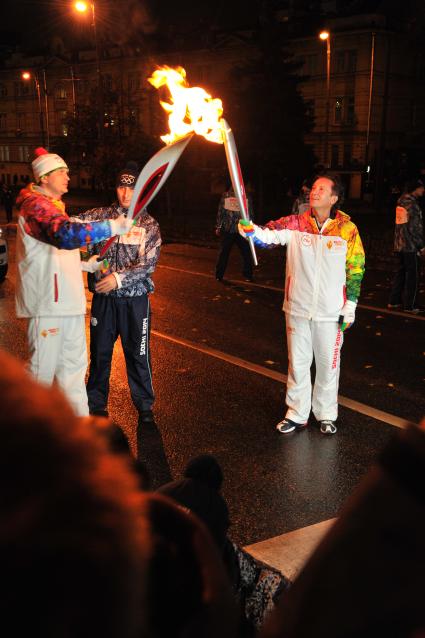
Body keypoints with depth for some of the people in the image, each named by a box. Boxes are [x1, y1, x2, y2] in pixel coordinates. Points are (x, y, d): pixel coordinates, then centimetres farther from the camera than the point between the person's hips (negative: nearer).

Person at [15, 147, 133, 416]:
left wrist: (85, 265, 12)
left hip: (67, 300, 10)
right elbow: (67, 235, -36)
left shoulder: (52, 205, 18)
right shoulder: (35, 204, -16)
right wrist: (113, 226, -34)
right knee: (43, 368, 1)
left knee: (74, 363, 16)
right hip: (48, 303, -10)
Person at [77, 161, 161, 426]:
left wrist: (119, 278, -20)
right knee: (99, 352, 11)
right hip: (103, 297, 2)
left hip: (135, 298, -1)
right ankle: (97, 404, 27)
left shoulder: (149, 224, 0)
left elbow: (148, 264, -9)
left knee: (138, 354, 6)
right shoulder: (99, 216, 3)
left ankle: (145, 405, 22)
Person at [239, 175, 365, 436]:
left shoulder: (347, 229, -7)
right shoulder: (295, 224, -4)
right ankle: (297, 414, 27)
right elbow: (269, 235, -21)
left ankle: (326, 415, 30)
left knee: (328, 364, 12)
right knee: (297, 363, 12)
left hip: (331, 311, -1)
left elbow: (356, 269, -1)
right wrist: (251, 230, -43)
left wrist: (350, 307, -2)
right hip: (298, 308, 1)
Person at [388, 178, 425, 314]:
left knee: (401, 272, 15)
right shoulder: (412, 203, -16)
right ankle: (410, 305, 4)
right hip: (411, 246, -9)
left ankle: (394, 302, 18)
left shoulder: (401, 201, 11)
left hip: (399, 245, 9)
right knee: (413, 275, -1)